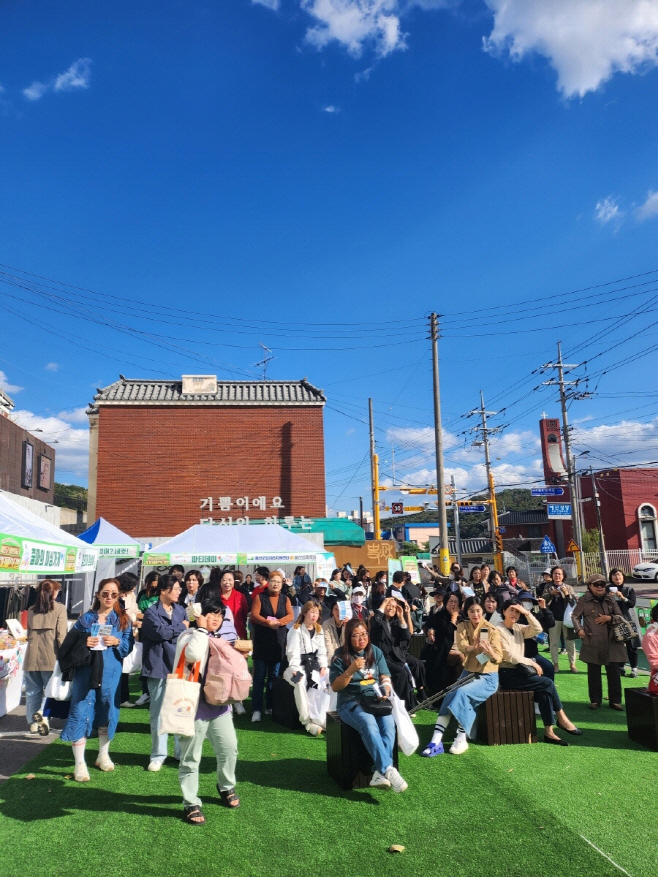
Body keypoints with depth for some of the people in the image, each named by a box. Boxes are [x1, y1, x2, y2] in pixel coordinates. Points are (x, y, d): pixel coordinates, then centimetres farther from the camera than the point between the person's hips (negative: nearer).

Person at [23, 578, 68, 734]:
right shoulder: (59, 608, -6)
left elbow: (29, 634, 15)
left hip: (32, 656, 4)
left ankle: (33, 723, 12)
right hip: (50, 656, -4)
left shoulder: (31, 610, 8)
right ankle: (42, 713, -13)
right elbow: (61, 635, -10)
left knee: (33, 690, 13)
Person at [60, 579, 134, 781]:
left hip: (111, 673, 1)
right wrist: (83, 642, -15)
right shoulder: (85, 618, 3)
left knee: (108, 712, 11)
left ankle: (103, 755, 31)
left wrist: (117, 642, -18)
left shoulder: (123, 620, 4)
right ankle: (80, 763, 4)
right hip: (85, 671, -1)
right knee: (80, 713, -6)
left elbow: (129, 646, 1)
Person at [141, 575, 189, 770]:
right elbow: (160, 631, -20)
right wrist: (182, 627, -6)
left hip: (180, 666, 4)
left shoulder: (181, 610, 11)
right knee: (158, 711, 4)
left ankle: (181, 751, 21)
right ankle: (158, 754, 16)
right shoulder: (151, 612, -5)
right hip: (159, 667, -4)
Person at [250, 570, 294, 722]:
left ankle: (270, 706, 18)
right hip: (261, 641, -3)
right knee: (259, 676, -3)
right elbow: (254, 615, -10)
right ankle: (256, 709, -1)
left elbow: (290, 615, -2)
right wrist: (268, 622, -24)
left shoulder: (285, 599, 9)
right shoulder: (260, 597, 0)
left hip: (278, 642, 3)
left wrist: (278, 622, -20)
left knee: (274, 676, 9)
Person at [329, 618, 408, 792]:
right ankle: (388, 769, -34)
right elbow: (335, 687, -5)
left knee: (389, 723, -29)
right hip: (351, 702, -3)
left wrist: (385, 690, -12)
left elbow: (385, 678, 10)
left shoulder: (376, 652, 9)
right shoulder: (340, 656, -2)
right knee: (369, 723, -34)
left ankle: (379, 772, -34)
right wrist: (351, 670, -19)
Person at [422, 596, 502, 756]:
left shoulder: (492, 630, -7)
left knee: (461, 692, -29)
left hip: (488, 677, -3)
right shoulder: (462, 626, 2)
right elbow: (461, 645, -19)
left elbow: (498, 659, -16)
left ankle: (462, 738, -20)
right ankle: (437, 740, -27)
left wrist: (490, 652, -40)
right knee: (450, 695, -24)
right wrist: (474, 648, -41)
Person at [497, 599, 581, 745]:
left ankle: (549, 731, -14)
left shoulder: (518, 628, 12)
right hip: (507, 675, -7)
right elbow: (509, 656, -15)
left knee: (544, 690, -18)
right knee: (548, 683, -17)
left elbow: (537, 629, -3)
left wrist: (527, 613, -11)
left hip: (519, 671, 7)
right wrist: (531, 663, -10)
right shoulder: (498, 631, -9)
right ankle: (561, 718, -2)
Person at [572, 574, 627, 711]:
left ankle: (615, 700, 16)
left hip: (611, 642, 2)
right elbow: (575, 616, 4)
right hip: (592, 643, -2)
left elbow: (621, 617, 9)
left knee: (614, 672, 3)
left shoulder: (610, 599, 6)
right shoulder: (584, 600, -1)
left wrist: (609, 618, -10)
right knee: (594, 672, 7)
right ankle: (595, 700, 18)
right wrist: (579, 629, -11)